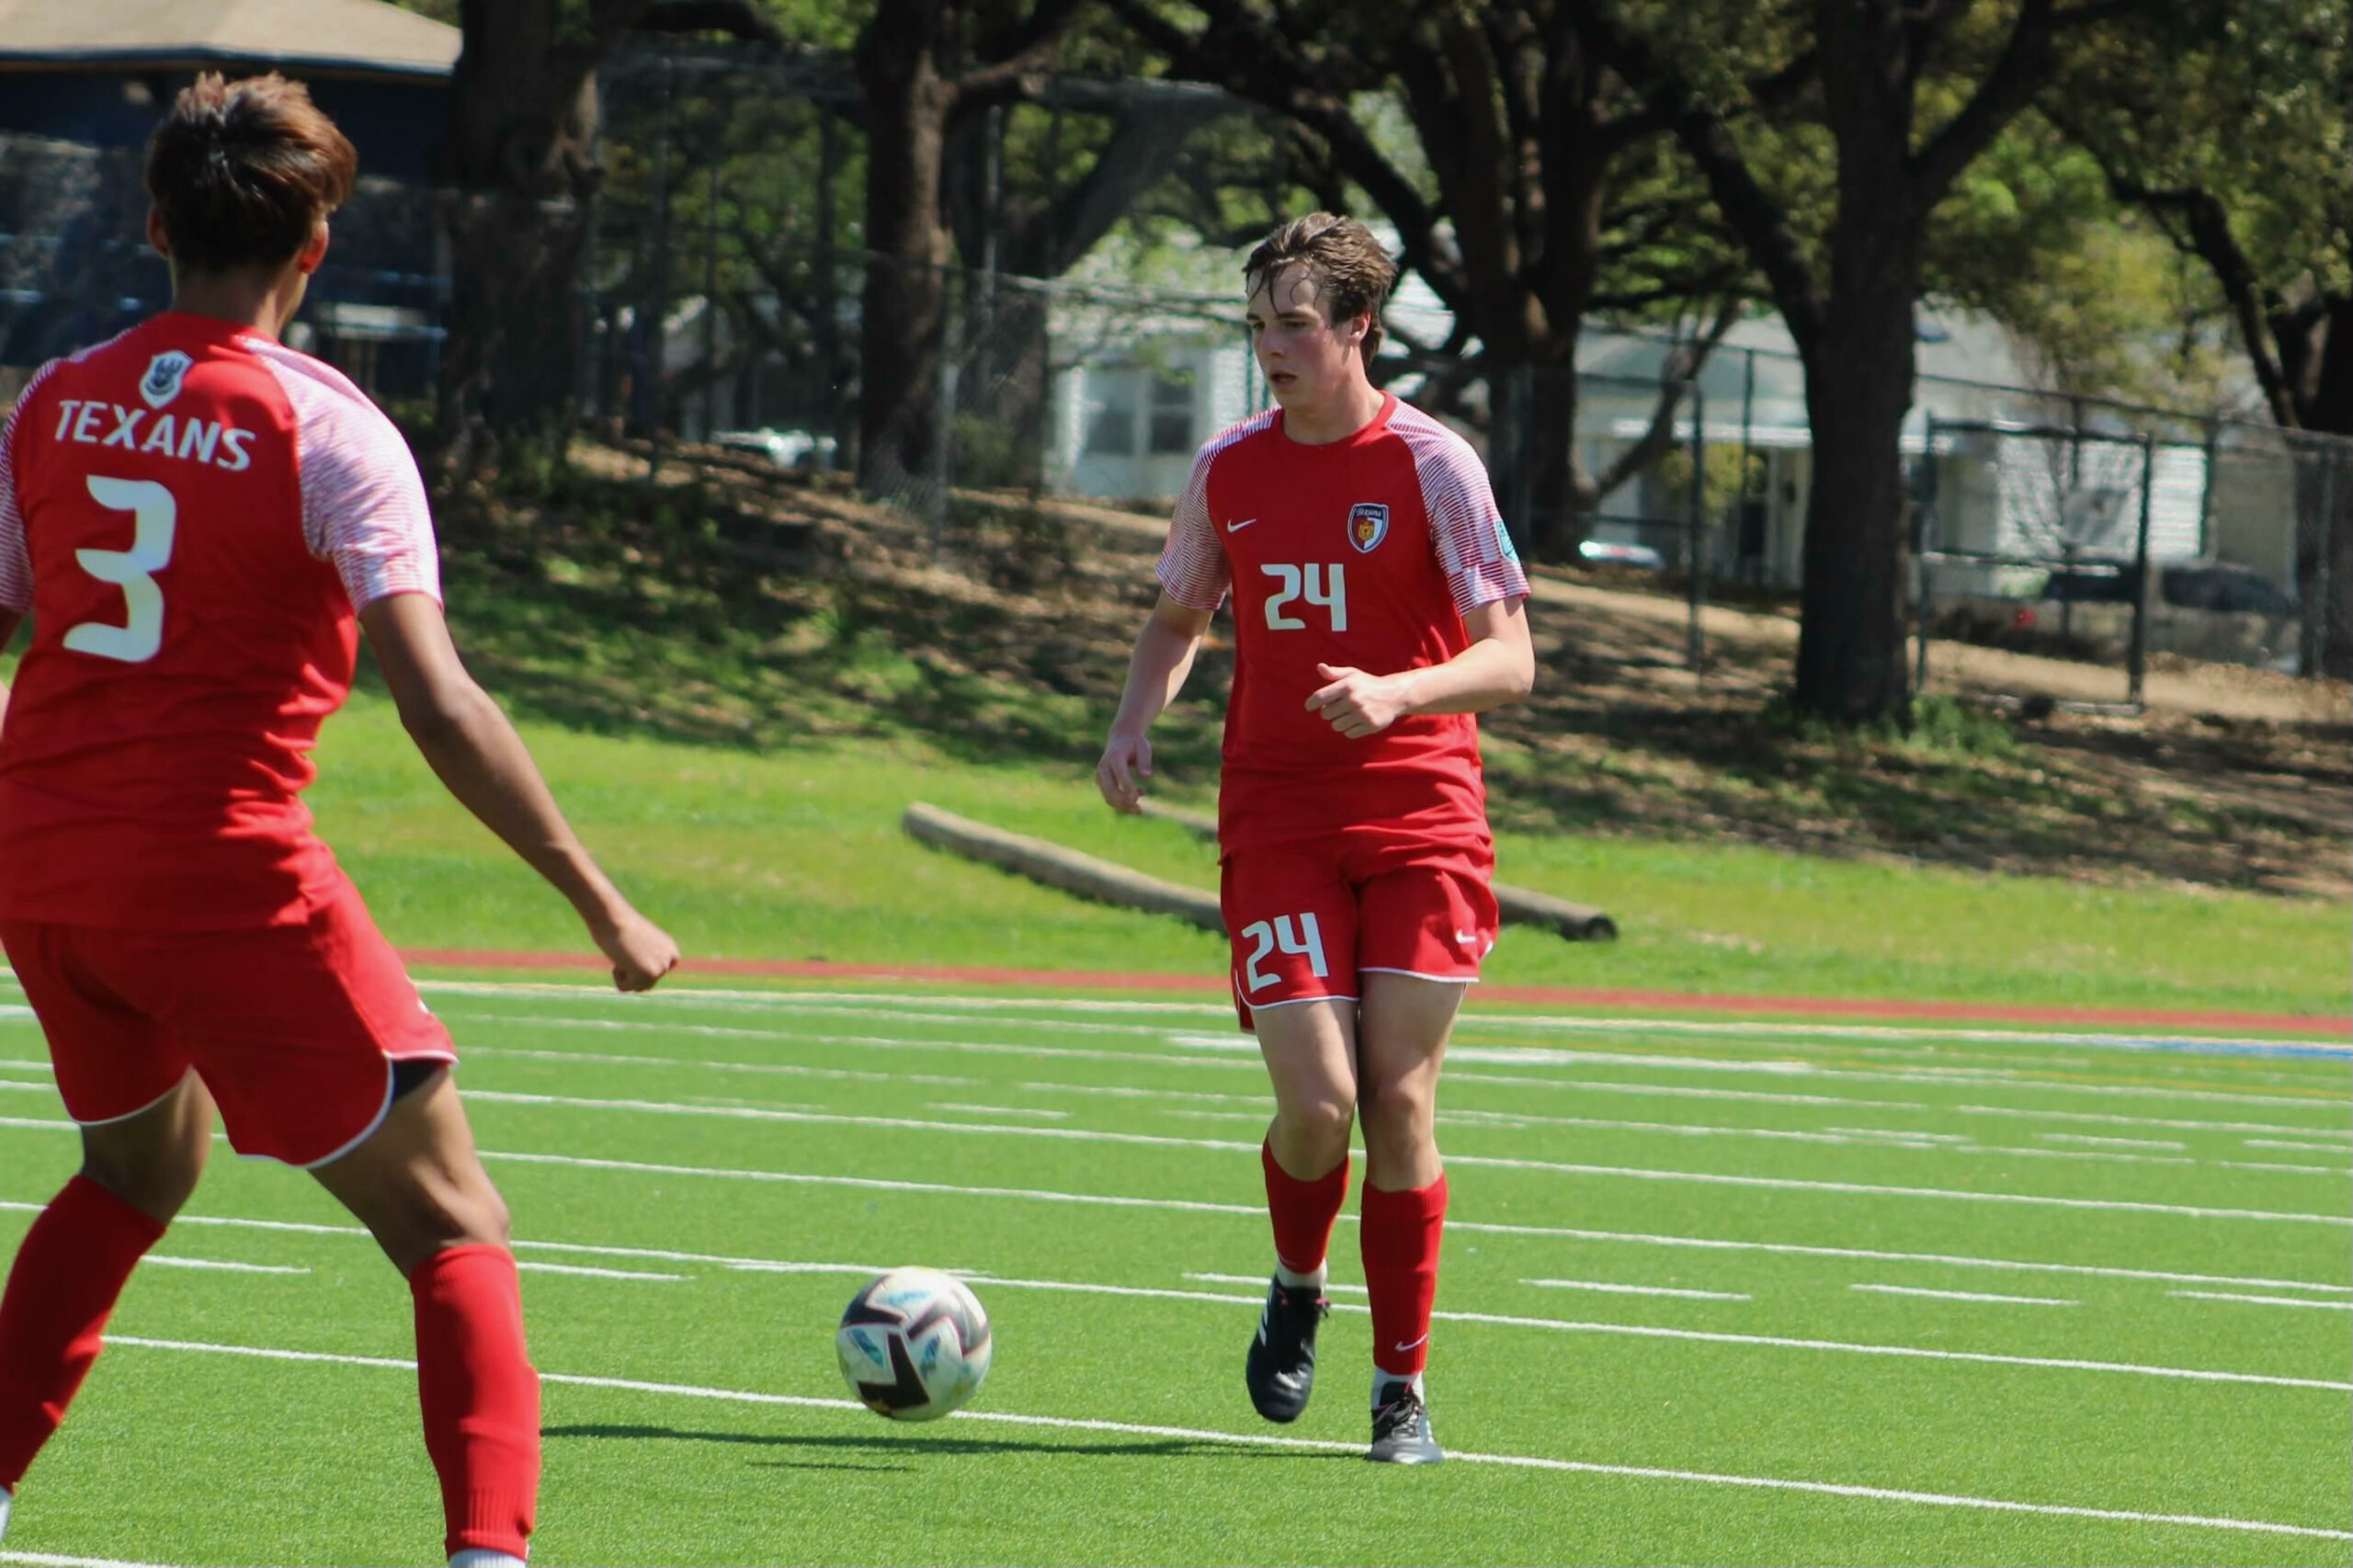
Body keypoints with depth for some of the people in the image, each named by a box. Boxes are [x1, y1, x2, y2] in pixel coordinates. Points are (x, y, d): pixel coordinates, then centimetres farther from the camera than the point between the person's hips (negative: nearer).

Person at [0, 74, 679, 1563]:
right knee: (453, 1226, 1)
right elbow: (436, 700, -17)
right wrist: (602, 904, -15)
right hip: (223, 878, -6)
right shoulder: (324, 430, -10)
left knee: (137, 1171, 32)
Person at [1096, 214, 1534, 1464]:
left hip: (1418, 823, -2)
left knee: (1398, 1100, -6)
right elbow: (1178, 619, 23)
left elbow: (1508, 661, -7)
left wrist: (1396, 692, -25)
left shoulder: (1429, 465, -4)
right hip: (1275, 827, 2)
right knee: (1316, 1103, -11)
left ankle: (1403, 1385, 6)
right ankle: (1297, 1287, 21)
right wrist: (1132, 726, 4)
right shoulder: (1227, 470, 7)